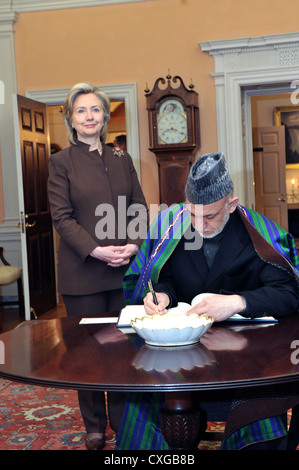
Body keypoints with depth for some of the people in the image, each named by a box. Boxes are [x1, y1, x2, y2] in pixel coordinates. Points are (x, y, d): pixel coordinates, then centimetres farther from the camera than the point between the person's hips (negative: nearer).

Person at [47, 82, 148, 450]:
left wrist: (133, 244, -8)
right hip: (83, 271, -3)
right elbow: (62, 217, -6)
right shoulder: (61, 162, 2)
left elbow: (140, 209, 10)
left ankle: (124, 419, 22)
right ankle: (95, 426, 19)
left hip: (125, 269, 3)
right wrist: (96, 250, -17)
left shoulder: (122, 160, 13)